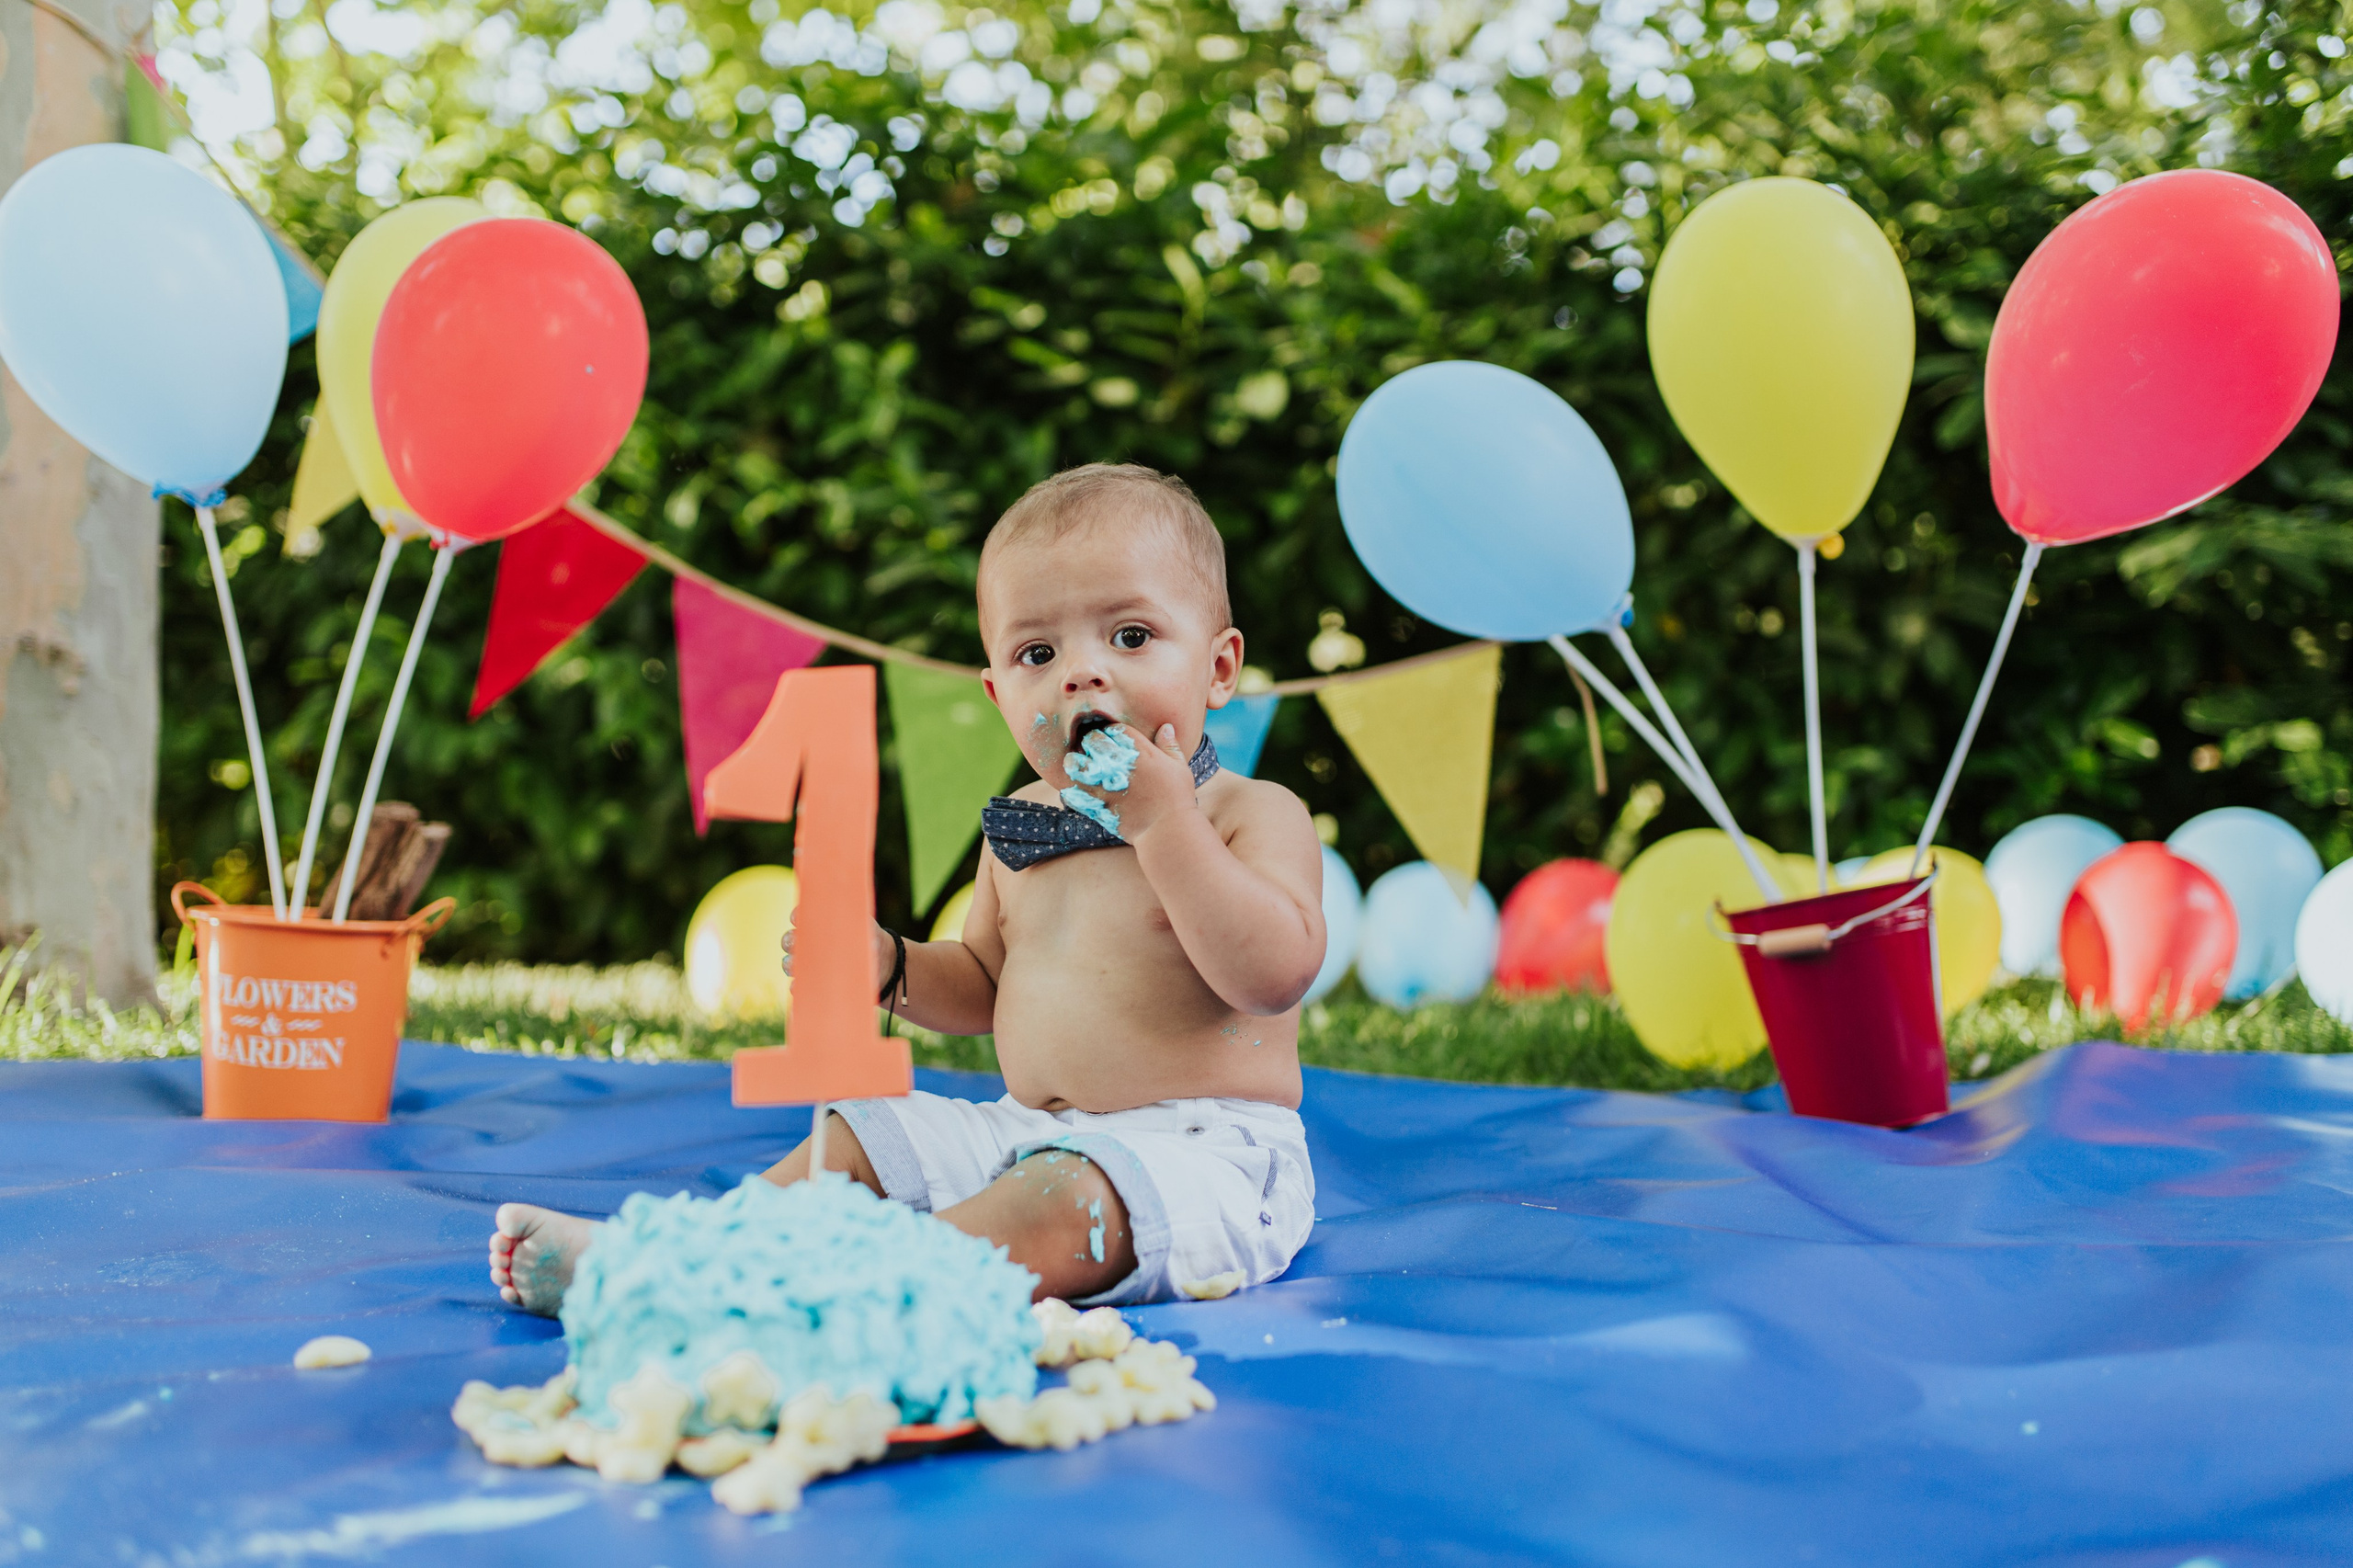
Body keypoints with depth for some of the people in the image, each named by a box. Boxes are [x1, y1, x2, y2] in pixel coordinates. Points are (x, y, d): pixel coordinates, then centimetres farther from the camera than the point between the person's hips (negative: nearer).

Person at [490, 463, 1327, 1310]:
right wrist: (889, 967, 3)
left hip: (1206, 1152, -8)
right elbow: (981, 984, 25)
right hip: (1026, 1133, 8)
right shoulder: (1020, 827, 13)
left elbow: (1276, 973, -26)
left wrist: (1164, 821, -26)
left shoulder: (1254, 813, -9)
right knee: (856, 1137, 4)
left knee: (1060, 1202, -35)